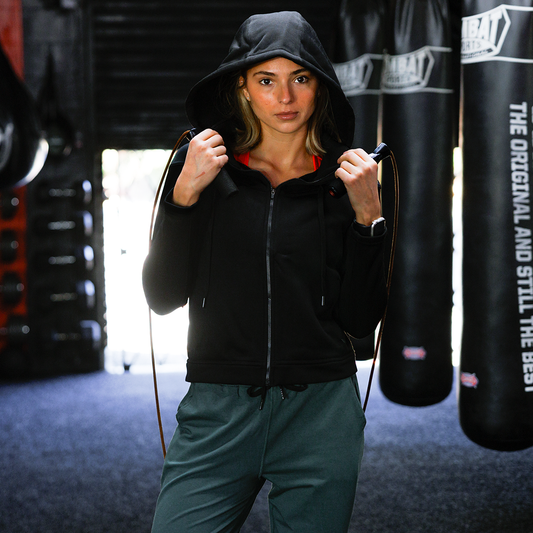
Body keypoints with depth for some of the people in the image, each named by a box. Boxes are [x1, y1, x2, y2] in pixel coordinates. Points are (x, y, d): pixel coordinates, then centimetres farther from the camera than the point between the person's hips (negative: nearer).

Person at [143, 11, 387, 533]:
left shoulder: (344, 178, 3)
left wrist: (367, 215, -10)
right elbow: (162, 297, -1)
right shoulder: (204, 163, 2)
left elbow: (361, 321, -1)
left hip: (320, 413, 0)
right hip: (217, 411, 0)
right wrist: (185, 192, -11)